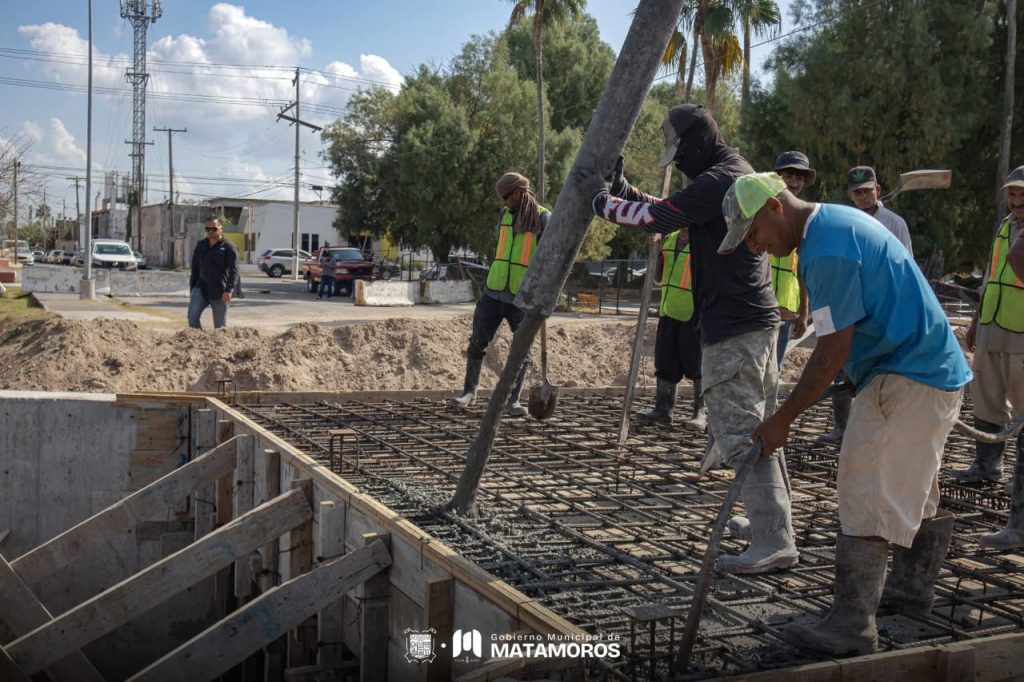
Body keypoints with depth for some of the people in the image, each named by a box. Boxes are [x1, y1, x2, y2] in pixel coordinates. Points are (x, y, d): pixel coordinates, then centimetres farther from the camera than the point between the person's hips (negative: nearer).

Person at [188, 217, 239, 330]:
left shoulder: (228, 247, -4)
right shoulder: (200, 245, 12)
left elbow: (234, 270, -14)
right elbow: (195, 268, 19)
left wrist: (228, 290, -25)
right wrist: (192, 289, 14)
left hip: (219, 292, -4)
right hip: (201, 288, 4)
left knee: (220, 326, 2)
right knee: (192, 316, -17)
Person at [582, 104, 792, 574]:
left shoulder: (719, 180, -15)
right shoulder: (736, 173, 18)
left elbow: (657, 218, -16)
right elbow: (668, 211, 24)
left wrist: (602, 201, -1)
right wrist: (622, 189, 14)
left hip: (733, 325, -11)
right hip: (756, 319, 11)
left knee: (740, 430, -10)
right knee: (757, 425, 15)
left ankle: (774, 543, -9)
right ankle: (770, 522, 24)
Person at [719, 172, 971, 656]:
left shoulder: (826, 249, -22)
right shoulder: (838, 221, 12)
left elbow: (833, 351, -22)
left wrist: (781, 421, -16)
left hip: (905, 381, -11)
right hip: (933, 372, 11)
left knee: (866, 499, -11)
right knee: (915, 491, 21)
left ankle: (852, 626, -9)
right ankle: (913, 587, 36)